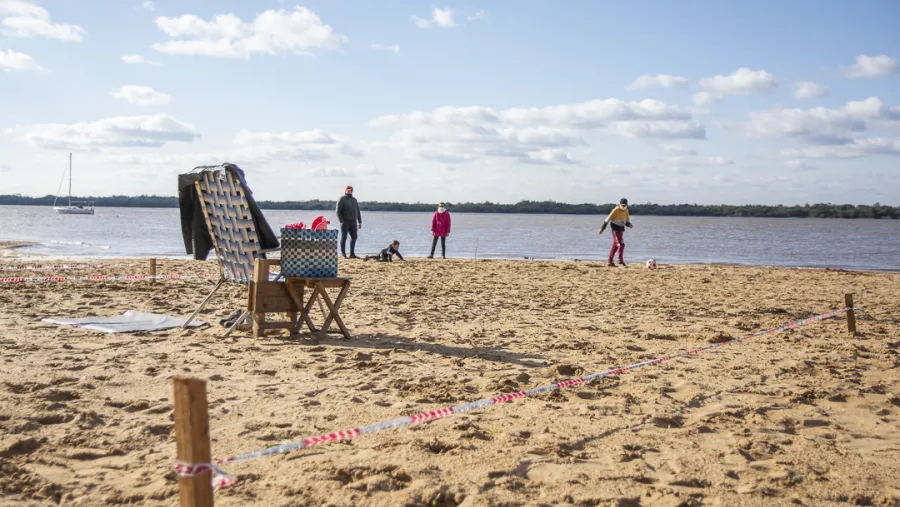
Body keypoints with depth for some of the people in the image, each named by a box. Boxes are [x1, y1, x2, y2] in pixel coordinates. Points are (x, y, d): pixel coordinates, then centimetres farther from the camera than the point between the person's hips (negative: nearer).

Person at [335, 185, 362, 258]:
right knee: (344, 237, -2)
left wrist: (360, 222, 13)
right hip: (345, 221, -6)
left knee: (354, 237, 5)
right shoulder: (342, 199, -2)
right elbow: (338, 211, -8)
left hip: (353, 221, 6)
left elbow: (358, 211, 19)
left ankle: (352, 254, 11)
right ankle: (343, 254, 2)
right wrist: (341, 221, -16)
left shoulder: (354, 199, 17)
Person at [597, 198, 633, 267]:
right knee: (621, 245, -14)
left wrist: (629, 224, -8)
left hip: (621, 229, 7)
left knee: (615, 246, 11)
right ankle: (621, 262, -13)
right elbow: (608, 219, -11)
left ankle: (609, 262, 18)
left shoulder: (626, 211, 7)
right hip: (615, 229, -7)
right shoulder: (616, 210, -13)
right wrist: (602, 229, -12)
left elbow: (627, 220, 16)